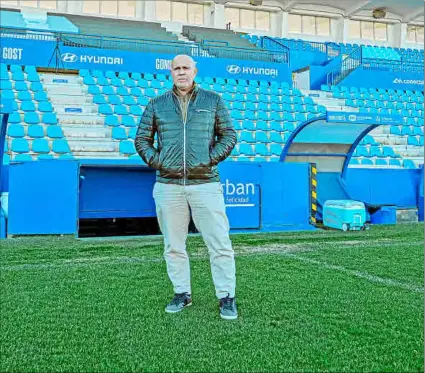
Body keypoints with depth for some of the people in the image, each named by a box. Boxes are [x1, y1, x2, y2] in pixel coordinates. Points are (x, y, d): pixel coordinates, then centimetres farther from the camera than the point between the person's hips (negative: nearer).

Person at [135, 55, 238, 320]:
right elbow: (142, 139, 16)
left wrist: (210, 159, -3)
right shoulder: (157, 104, 12)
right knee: (174, 246, 8)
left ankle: (227, 297, 7)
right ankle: (182, 294, 22)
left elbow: (229, 135, 10)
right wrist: (155, 161, 0)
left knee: (220, 244, -3)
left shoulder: (213, 100, 10)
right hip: (168, 186, 2)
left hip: (205, 184, -1)